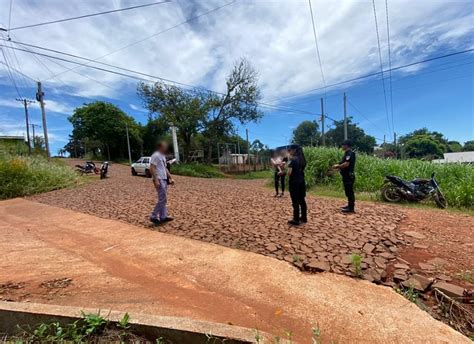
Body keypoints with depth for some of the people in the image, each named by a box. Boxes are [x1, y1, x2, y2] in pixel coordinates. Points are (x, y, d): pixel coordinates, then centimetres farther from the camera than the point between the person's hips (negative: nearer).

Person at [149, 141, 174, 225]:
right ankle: (153, 216, 1)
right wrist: (156, 180, -24)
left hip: (164, 179, 10)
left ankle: (163, 217, 18)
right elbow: (151, 168, -18)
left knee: (163, 199, 11)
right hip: (159, 180, -10)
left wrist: (170, 177, 18)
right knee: (162, 199, -9)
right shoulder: (156, 156, -12)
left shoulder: (163, 156, 18)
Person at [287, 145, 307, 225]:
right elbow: (301, 170, 14)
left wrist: (288, 166, 0)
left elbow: (289, 173, -20)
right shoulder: (302, 159, 9)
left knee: (295, 201, -2)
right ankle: (304, 218, 23)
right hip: (301, 181, 8)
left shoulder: (293, 160, -15)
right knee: (302, 200, 14)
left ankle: (296, 220, 4)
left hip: (294, 182, -8)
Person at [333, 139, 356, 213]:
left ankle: (351, 208, 1)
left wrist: (337, 166, -13)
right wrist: (338, 165, 5)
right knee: (348, 191, 15)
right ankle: (349, 206, 24)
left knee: (350, 192, -5)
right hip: (346, 176, 10)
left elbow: (346, 164, -25)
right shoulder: (347, 153, 17)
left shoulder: (350, 153, -15)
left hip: (349, 176, -10)